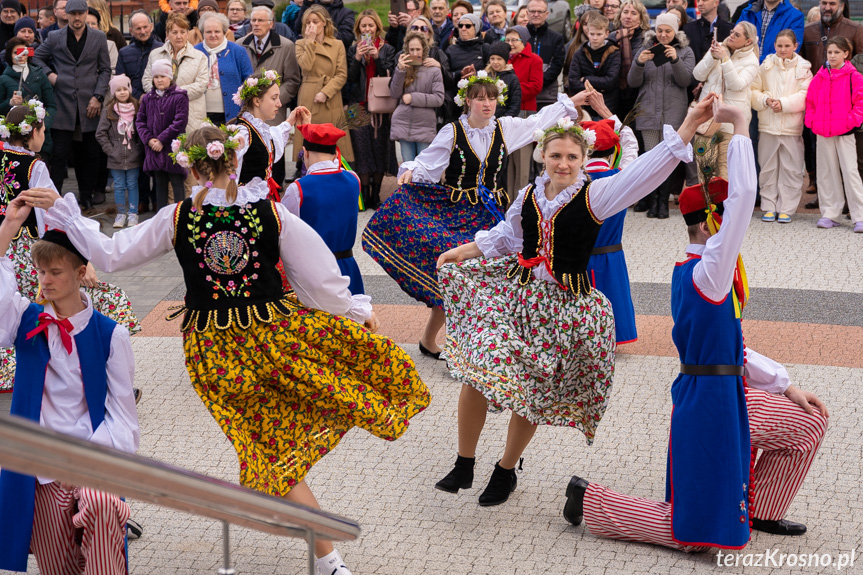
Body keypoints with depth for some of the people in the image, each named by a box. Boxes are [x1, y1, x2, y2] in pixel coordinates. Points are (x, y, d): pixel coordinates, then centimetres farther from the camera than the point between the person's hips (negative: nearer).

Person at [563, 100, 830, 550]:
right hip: (708, 405, -10)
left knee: (809, 421, 20)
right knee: (696, 533, -1)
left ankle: (760, 512, 28)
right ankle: (592, 500, 9)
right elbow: (743, 196, -29)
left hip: (729, 397, 10)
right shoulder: (707, 273, -20)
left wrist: (785, 386, 19)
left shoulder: (690, 274, 10)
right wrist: (739, 131, -24)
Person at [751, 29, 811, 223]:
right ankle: (769, 207, 14)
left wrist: (783, 103, -15)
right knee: (768, 168, 6)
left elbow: (805, 96, -6)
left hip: (792, 126, -2)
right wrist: (765, 100, -11)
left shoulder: (802, 68, 1)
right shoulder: (766, 66, 7)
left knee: (791, 169, 0)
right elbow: (753, 90, 7)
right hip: (768, 125, 2)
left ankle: (786, 209, 7)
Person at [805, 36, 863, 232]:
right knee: (827, 173, 9)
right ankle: (830, 214, 16)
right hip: (822, 132, 5)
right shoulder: (820, 77, 8)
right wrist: (811, 120, 3)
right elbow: (810, 101, 15)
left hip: (845, 131, -4)